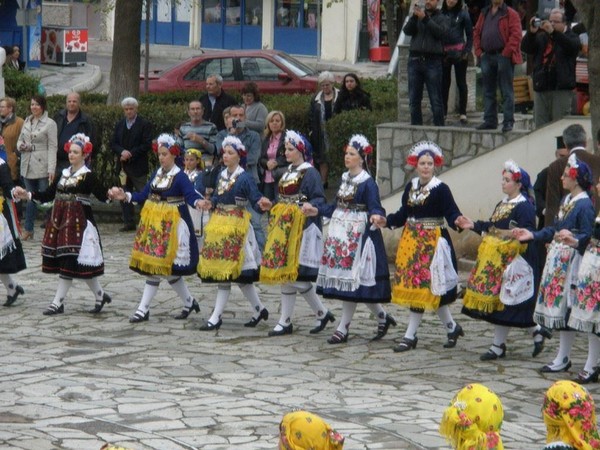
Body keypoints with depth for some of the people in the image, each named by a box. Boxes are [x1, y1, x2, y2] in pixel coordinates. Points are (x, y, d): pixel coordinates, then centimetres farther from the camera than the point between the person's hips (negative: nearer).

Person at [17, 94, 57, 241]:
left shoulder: (50, 123, -6)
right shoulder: (27, 122, 13)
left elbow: (52, 147, -10)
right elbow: (20, 140, 21)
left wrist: (51, 169, -16)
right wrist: (20, 146, -5)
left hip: (42, 167, -5)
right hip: (27, 166, 5)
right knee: (30, 198, 10)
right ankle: (28, 230, 15)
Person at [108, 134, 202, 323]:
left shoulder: (180, 177, -11)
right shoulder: (157, 174, 10)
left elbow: (191, 195, -22)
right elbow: (145, 195, 15)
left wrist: (198, 202, -43)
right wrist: (125, 196, 7)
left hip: (170, 224, -7)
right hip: (152, 222, 7)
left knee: (157, 266, -6)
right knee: (166, 268, 9)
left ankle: (143, 309, -1)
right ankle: (189, 302, 23)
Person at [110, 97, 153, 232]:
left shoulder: (144, 124, -2)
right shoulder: (119, 125, 14)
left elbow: (147, 145, -8)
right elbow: (113, 144, 10)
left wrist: (131, 154, -14)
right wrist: (122, 151, -11)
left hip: (138, 166, -5)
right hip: (123, 165, 5)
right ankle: (129, 222, 10)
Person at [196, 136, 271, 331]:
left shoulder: (245, 178, -9)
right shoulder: (221, 175, 12)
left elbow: (256, 200, -14)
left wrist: (263, 205, -35)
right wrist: (210, 204, -1)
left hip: (235, 227, -7)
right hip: (218, 225, 7)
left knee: (226, 271, -7)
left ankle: (216, 317, -3)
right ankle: (259, 309, 23)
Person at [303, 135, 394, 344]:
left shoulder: (368, 183, -10)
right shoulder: (345, 178, 13)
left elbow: (375, 209, -15)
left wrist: (375, 217, -36)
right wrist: (316, 210, 18)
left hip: (357, 235, -8)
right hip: (340, 233, 8)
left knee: (351, 278, -5)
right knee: (343, 278, 7)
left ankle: (343, 328, 1)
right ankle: (382, 316, 19)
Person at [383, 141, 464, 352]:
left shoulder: (441, 189, -8)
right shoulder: (411, 186, 10)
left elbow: (452, 214, -15)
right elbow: (403, 214, 14)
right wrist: (386, 221, 0)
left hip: (432, 243, -7)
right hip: (411, 242, 7)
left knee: (422, 287, -6)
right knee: (411, 285, 7)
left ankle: (410, 336, 1)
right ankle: (452, 327, 21)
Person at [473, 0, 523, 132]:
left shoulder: (511, 14, -2)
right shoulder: (484, 14, 17)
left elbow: (515, 35, -11)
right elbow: (476, 33, 18)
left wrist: (506, 53, -16)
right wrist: (478, 51, 5)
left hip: (503, 57, -6)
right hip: (487, 56, 6)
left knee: (506, 91, -4)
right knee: (488, 91, 11)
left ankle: (508, 122, -4)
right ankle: (490, 120, 18)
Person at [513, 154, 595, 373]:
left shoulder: (585, 205, -13)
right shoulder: (567, 200, 15)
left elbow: (587, 236, -16)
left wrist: (573, 240, -34)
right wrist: (532, 235, 15)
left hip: (571, 260, -9)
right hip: (556, 258, 9)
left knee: (565, 306, -5)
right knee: (557, 306, 9)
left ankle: (563, 358, 2)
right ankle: (563, 357, 16)